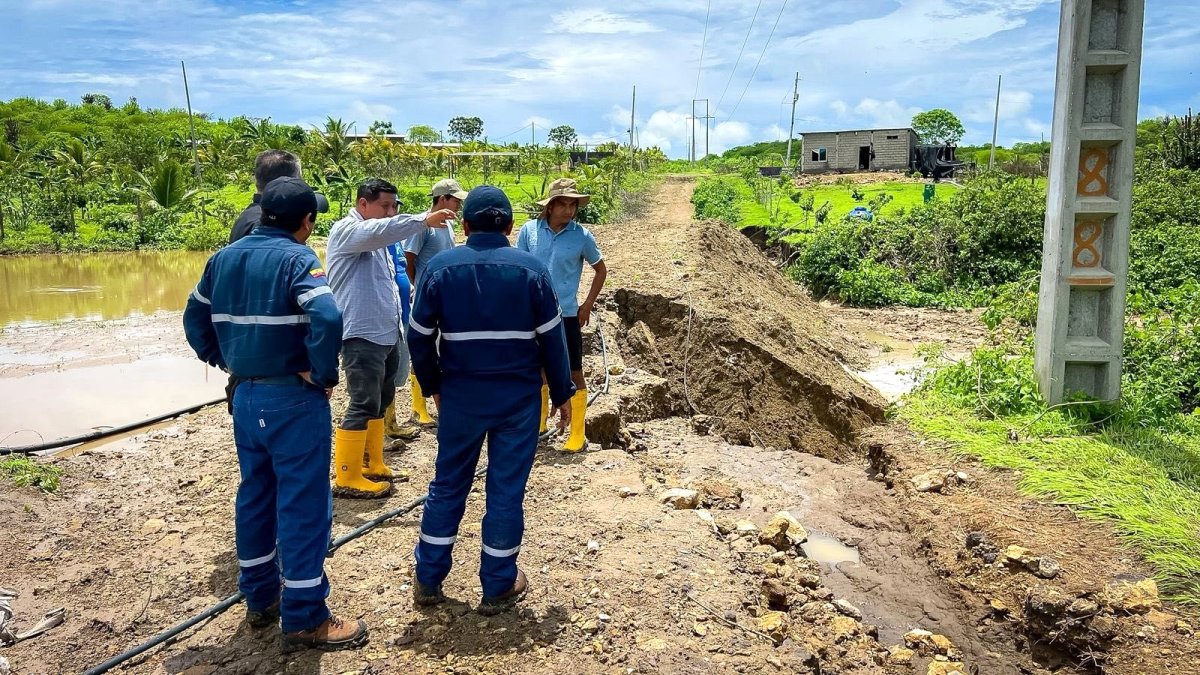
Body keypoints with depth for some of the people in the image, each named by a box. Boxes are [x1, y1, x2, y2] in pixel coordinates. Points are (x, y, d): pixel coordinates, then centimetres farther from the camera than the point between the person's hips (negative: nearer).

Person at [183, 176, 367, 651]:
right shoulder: (296, 258, -14)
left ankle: (259, 599, 32)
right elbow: (327, 318, -30)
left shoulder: (224, 258, 9)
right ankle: (304, 617, 9)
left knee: (254, 495, 19)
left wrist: (223, 361, 17)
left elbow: (195, 319, 16)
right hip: (293, 399, -7)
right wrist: (323, 374, -18)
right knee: (302, 504, 0)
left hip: (245, 396, 8)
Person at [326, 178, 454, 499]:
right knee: (363, 405, -7)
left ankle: (373, 466, 29)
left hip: (385, 334, 10)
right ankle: (347, 478, 1)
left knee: (380, 401, 17)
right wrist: (424, 220, -34)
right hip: (361, 335, -10)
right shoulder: (346, 230, -9)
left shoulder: (376, 240, 19)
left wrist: (398, 323, 21)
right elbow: (379, 230, -32)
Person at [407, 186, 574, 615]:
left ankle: (428, 580, 24)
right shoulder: (531, 269, -5)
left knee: (448, 485, 15)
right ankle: (498, 587, 18)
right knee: (506, 490, 8)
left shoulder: (439, 267, -3)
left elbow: (420, 336, 0)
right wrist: (562, 394, 7)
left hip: (461, 396, 1)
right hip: (518, 397, -1)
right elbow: (552, 339, -3)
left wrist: (433, 386, 14)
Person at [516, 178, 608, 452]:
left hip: (566, 314, -2)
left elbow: (601, 270, 6)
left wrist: (588, 304, 1)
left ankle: (577, 435, 9)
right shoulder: (529, 230, -3)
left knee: (574, 374, 0)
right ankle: (540, 422, 35)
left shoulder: (582, 236, -6)